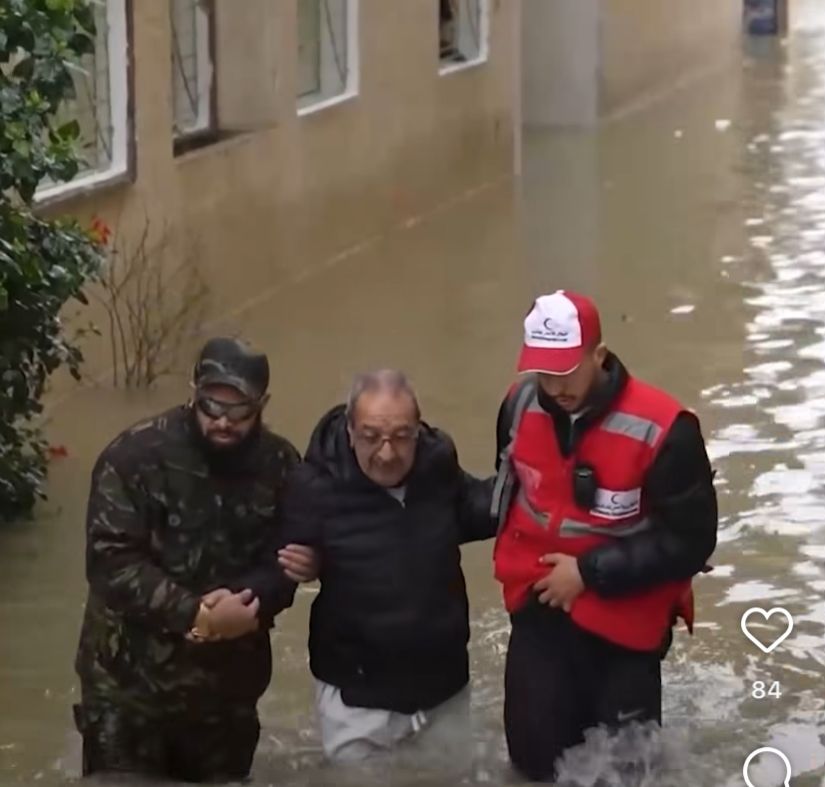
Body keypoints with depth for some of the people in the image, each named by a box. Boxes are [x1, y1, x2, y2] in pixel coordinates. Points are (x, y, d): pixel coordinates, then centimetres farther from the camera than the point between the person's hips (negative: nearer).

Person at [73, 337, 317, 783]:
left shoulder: (279, 465, -2)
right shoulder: (136, 455, -14)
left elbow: (282, 564, -1)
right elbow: (111, 561, -18)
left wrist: (244, 604, -23)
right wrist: (194, 615, -26)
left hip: (229, 683, 4)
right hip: (131, 680, -3)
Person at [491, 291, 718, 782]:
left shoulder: (660, 429, -25)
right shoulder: (521, 406, -7)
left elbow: (689, 541, -19)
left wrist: (592, 573, -19)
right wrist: (516, 562, 6)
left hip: (624, 621, -4)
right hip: (540, 606, 4)